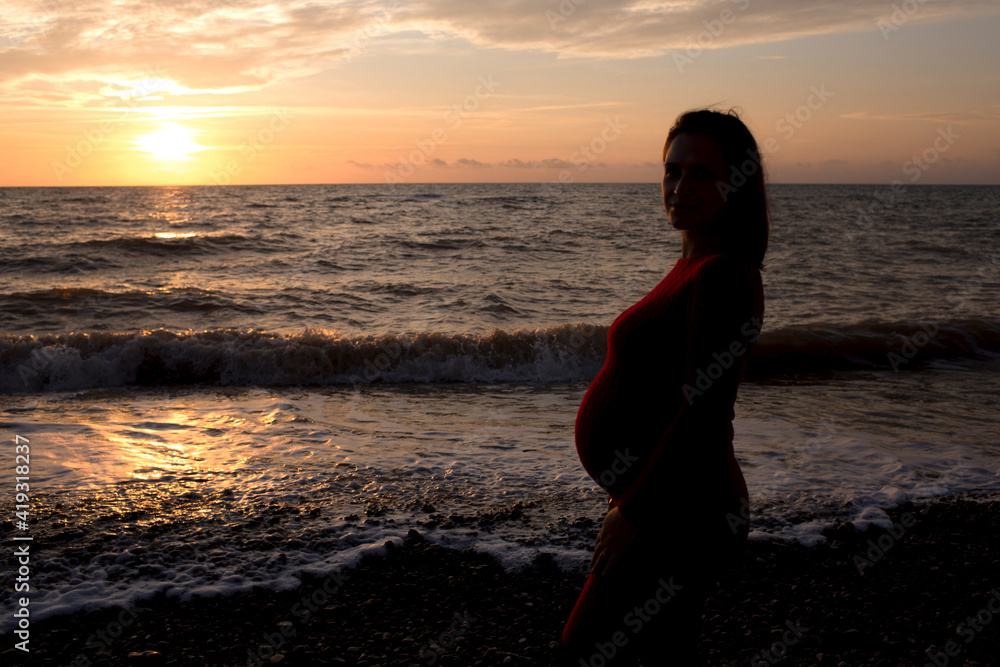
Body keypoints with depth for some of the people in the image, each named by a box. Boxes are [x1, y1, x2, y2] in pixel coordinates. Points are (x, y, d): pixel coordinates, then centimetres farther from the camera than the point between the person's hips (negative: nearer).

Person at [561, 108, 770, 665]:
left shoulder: (721, 277, -22)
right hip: (674, 507, 10)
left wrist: (633, 511, -19)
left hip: (680, 519, -10)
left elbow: (704, 415, -26)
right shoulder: (697, 266, 10)